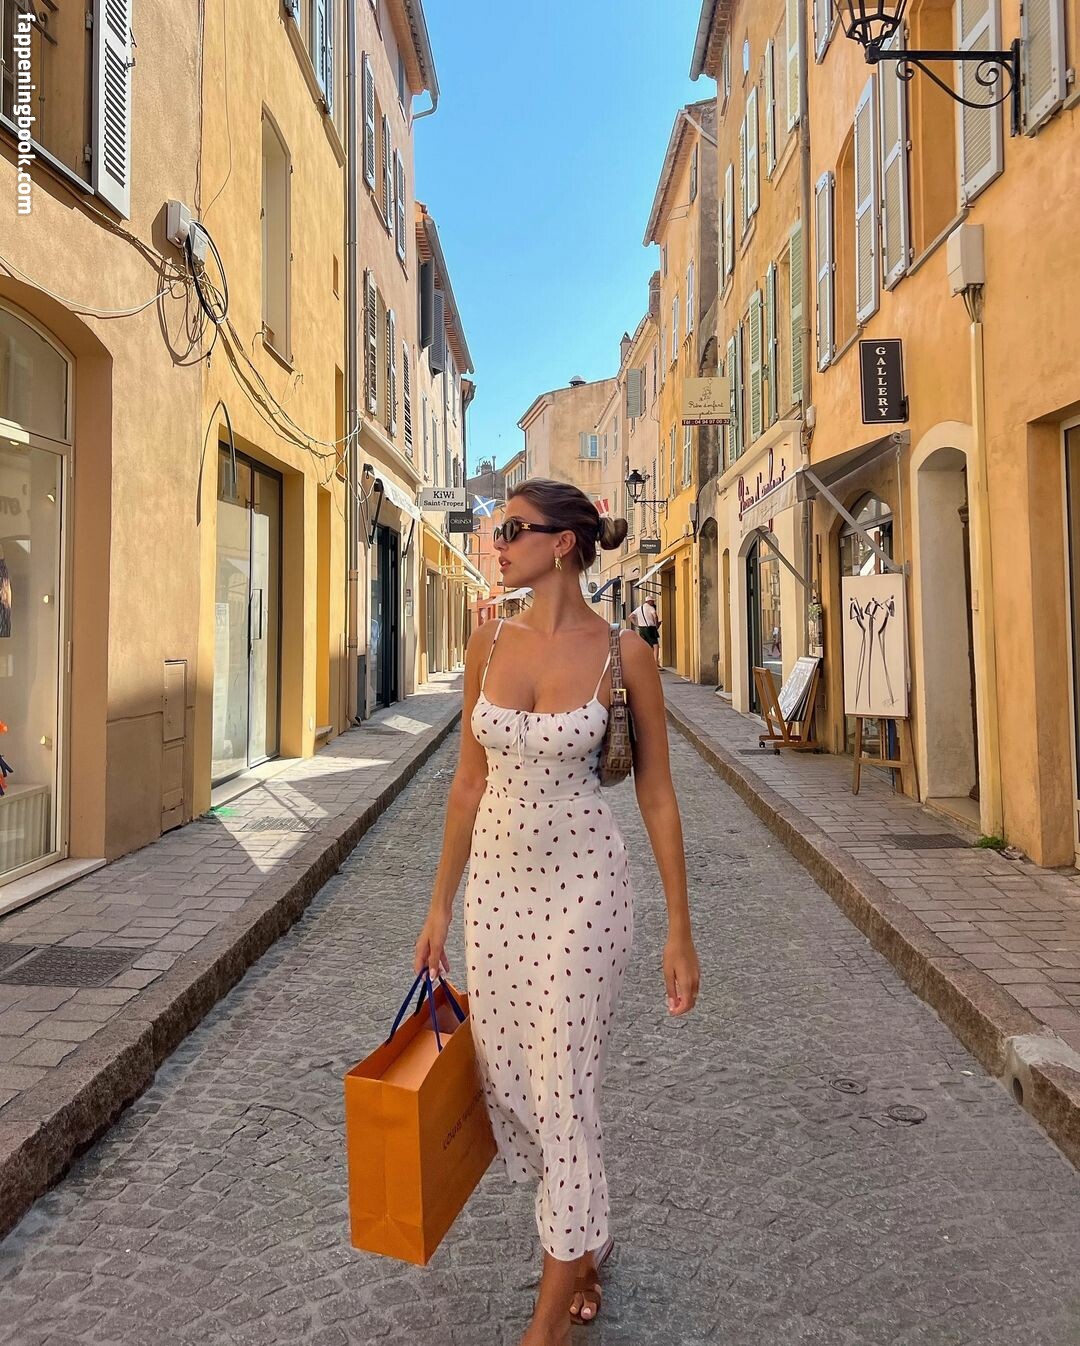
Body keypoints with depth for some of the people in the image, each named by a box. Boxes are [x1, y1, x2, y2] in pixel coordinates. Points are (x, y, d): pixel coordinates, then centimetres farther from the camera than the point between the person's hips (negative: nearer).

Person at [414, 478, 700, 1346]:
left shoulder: (624, 656, -11)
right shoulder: (489, 643, 1)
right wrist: (441, 905, 10)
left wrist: (681, 931, -4)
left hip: (583, 885, -5)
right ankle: (585, 1240, 44)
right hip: (497, 882, 5)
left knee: (563, 1089, 4)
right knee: (505, 1079, 15)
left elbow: (657, 796, -5)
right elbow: (470, 780, 7)